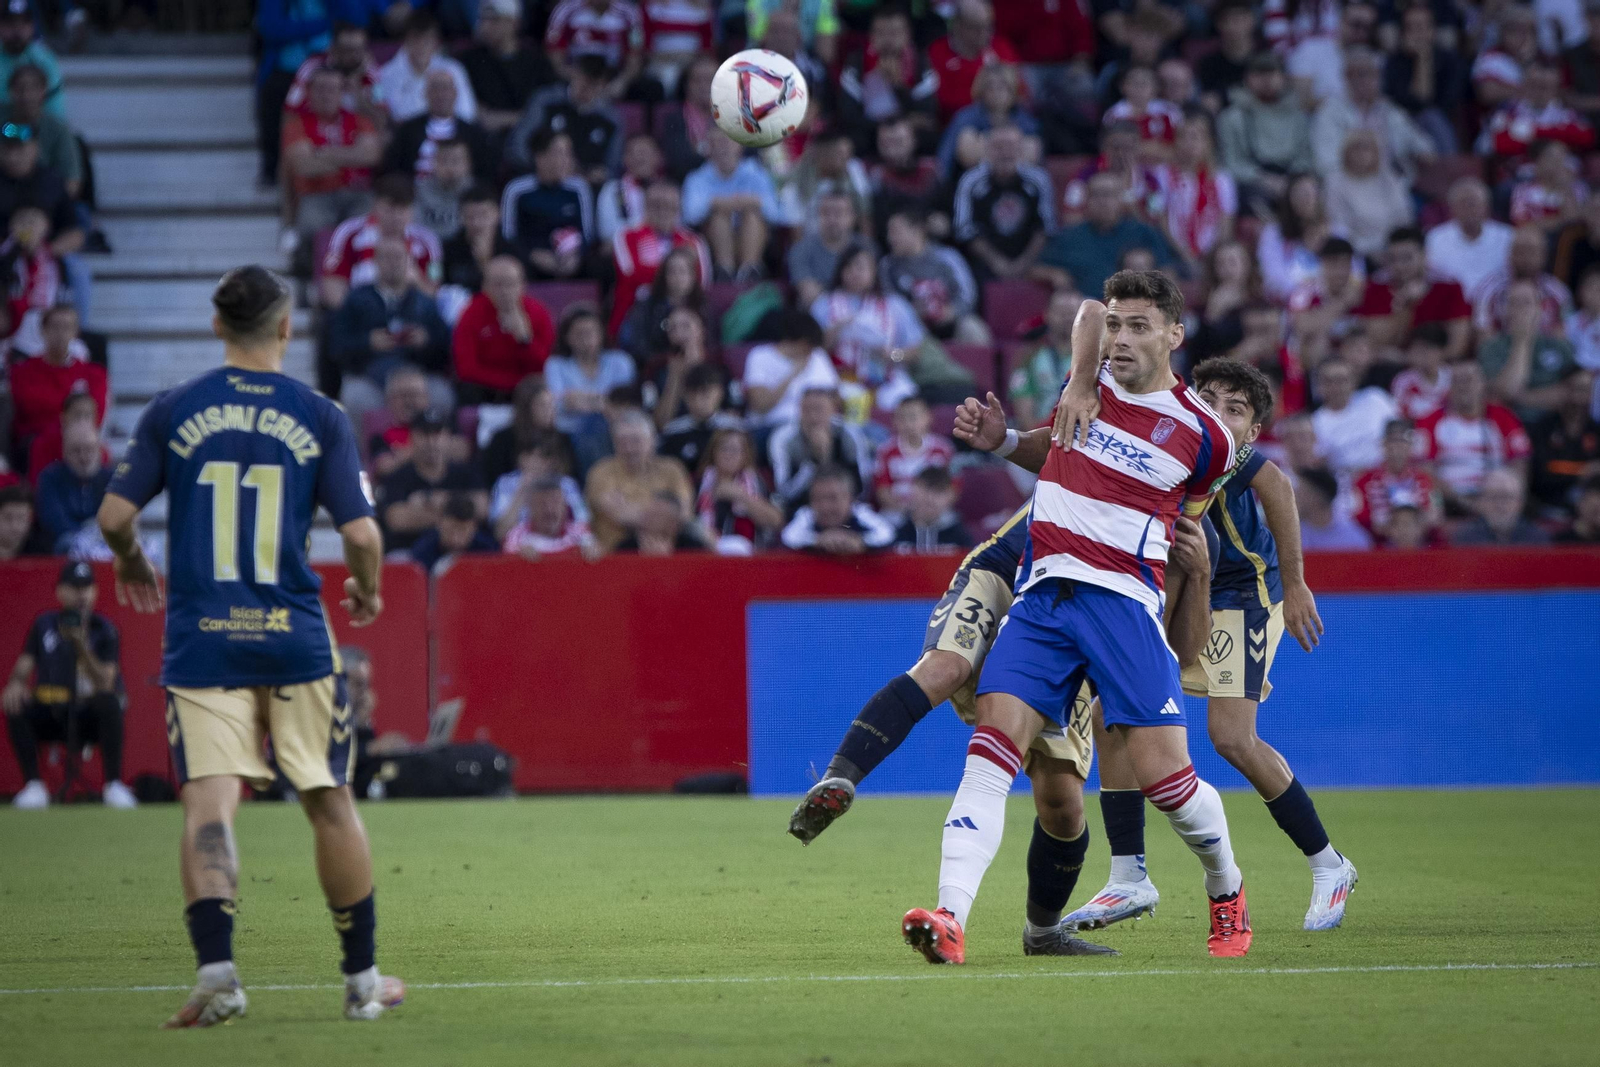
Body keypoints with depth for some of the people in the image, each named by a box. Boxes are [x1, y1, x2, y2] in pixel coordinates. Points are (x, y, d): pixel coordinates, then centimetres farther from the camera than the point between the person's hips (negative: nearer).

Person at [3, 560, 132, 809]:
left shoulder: (104, 630, 0)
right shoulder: (44, 625, 9)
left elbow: (105, 684, -12)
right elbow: (23, 666, 5)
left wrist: (82, 646, -25)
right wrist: (16, 683, -19)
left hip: (89, 719, -2)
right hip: (49, 717, 2)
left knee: (109, 701, -34)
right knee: (15, 704, -26)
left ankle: (114, 786, -30)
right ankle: (33, 786, -22)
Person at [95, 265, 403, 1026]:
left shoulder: (173, 413, 1)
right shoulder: (318, 417, 0)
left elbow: (115, 514, 0)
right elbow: (361, 534, -5)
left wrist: (131, 565, 21)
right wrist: (368, 590, 15)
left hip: (201, 641, 0)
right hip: (295, 640, 0)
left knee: (208, 801, -5)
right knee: (330, 802, 10)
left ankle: (215, 964, -23)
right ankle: (361, 978, 19)